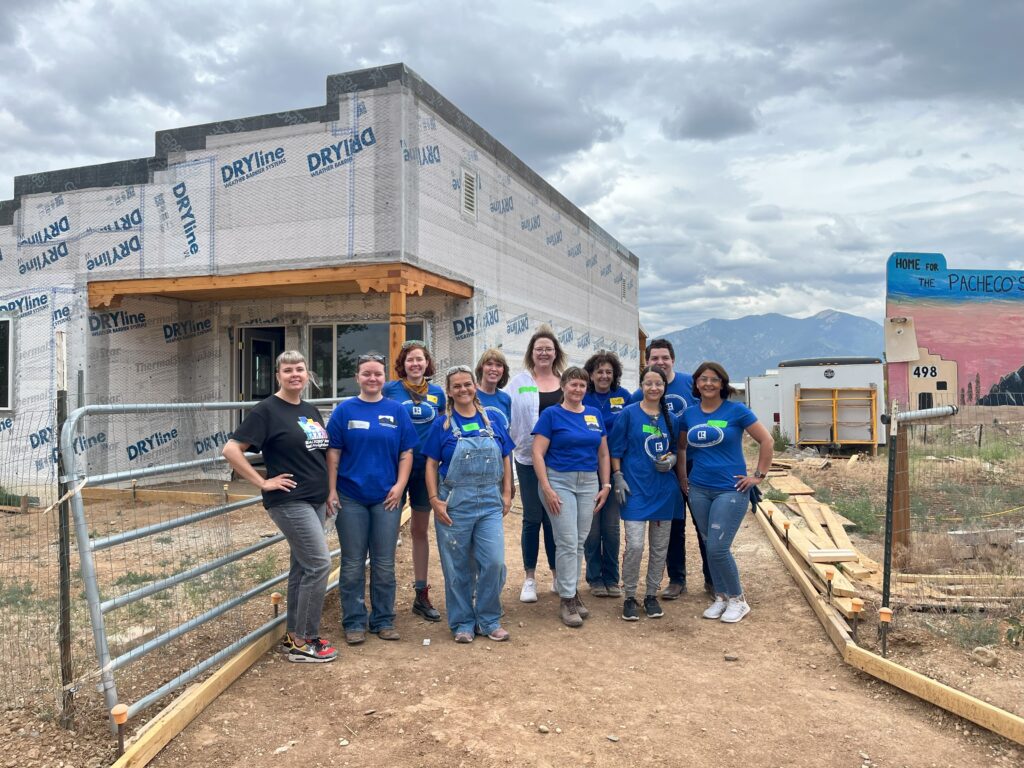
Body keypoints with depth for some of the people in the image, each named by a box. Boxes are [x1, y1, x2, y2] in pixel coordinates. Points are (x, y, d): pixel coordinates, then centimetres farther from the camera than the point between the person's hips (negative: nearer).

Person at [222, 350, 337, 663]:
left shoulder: (311, 411, 13)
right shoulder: (266, 410, -9)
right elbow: (231, 450, -14)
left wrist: (329, 493, 15)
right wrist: (263, 482, -15)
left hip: (316, 501, 8)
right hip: (289, 501, -7)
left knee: (302, 567, 12)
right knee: (319, 563, -11)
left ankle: (294, 635, 23)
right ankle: (304, 641, 0)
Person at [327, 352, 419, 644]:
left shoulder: (396, 411, 3)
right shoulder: (344, 410, 1)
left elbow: (406, 452, 4)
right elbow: (333, 453, 1)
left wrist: (399, 485, -6)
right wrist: (331, 490, -4)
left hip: (386, 497, 1)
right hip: (351, 497, -1)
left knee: (384, 563, 8)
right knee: (353, 563, 7)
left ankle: (384, 620, 21)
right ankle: (354, 622, 18)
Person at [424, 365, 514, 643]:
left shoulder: (493, 421, 8)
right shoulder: (442, 425, 2)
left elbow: (505, 460, 12)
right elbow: (431, 465, 1)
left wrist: (507, 494, 4)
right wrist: (435, 500, -7)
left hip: (490, 503, 2)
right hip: (454, 504, -1)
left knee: (494, 562, -4)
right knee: (457, 567, 5)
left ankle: (489, 620, 15)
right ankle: (462, 623, 21)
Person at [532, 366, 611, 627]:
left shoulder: (595, 414, 10)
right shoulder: (551, 414, -4)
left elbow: (603, 453, 14)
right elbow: (538, 453, -8)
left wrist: (605, 485, 7)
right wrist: (547, 488, -14)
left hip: (589, 483, 5)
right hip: (559, 481, -4)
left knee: (579, 542, 9)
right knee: (567, 542, -6)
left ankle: (571, 591, 24)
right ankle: (567, 601, 4)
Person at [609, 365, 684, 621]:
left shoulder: (671, 418, 8)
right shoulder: (629, 414, -3)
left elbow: (677, 450, 17)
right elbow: (615, 449, -1)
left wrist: (671, 461, -5)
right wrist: (618, 478, -9)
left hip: (664, 489, 4)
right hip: (636, 487, -4)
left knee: (659, 546, 10)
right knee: (635, 545, -11)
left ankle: (652, 596, 24)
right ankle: (629, 597, 7)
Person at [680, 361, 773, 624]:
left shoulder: (736, 410, -6)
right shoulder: (689, 414, 6)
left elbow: (766, 441, -3)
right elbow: (681, 447, 20)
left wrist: (759, 475, -4)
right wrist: (682, 477, 13)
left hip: (731, 489, -4)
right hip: (699, 490, 4)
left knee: (718, 548, -10)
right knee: (710, 546, 11)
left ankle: (737, 599, 11)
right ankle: (721, 597, 28)